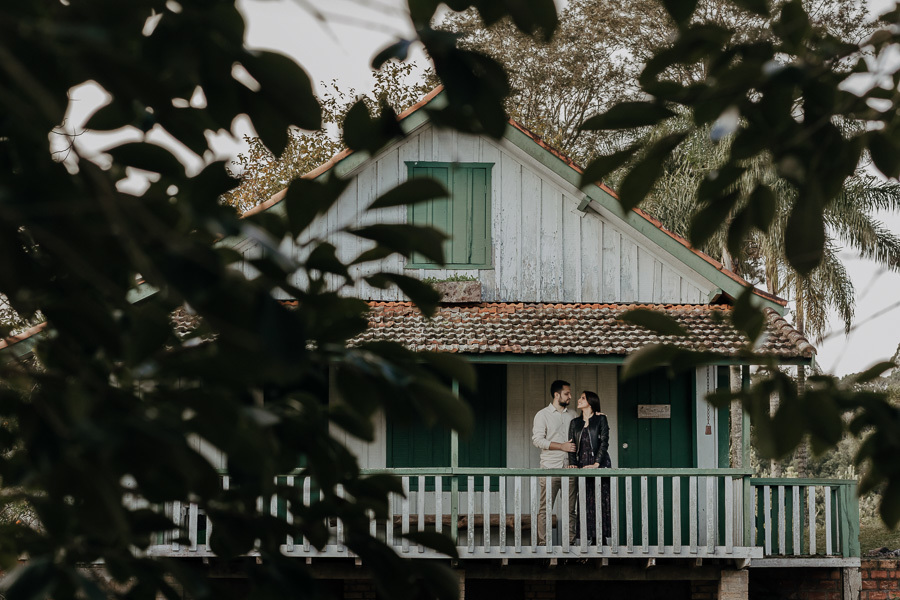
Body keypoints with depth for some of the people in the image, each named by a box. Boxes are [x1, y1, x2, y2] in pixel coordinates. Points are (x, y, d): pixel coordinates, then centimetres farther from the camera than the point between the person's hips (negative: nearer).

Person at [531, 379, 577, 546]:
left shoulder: (572, 415, 16)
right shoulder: (542, 415, 2)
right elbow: (537, 439, -8)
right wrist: (562, 446, -13)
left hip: (569, 468, 4)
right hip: (550, 468, -4)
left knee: (570, 508, 3)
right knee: (545, 507, -5)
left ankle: (570, 541, 5)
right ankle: (542, 543, -4)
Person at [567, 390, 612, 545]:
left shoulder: (601, 419, 3)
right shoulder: (575, 422, 16)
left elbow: (604, 442, -4)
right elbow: (572, 445, 10)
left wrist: (596, 464, -14)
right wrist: (572, 464, -6)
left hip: (600, 465, -4)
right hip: (582, 465, 4)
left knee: (602, 501, -6)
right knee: (584, 502, -2)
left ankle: (604, 537, -4)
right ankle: (587, 538, -1)